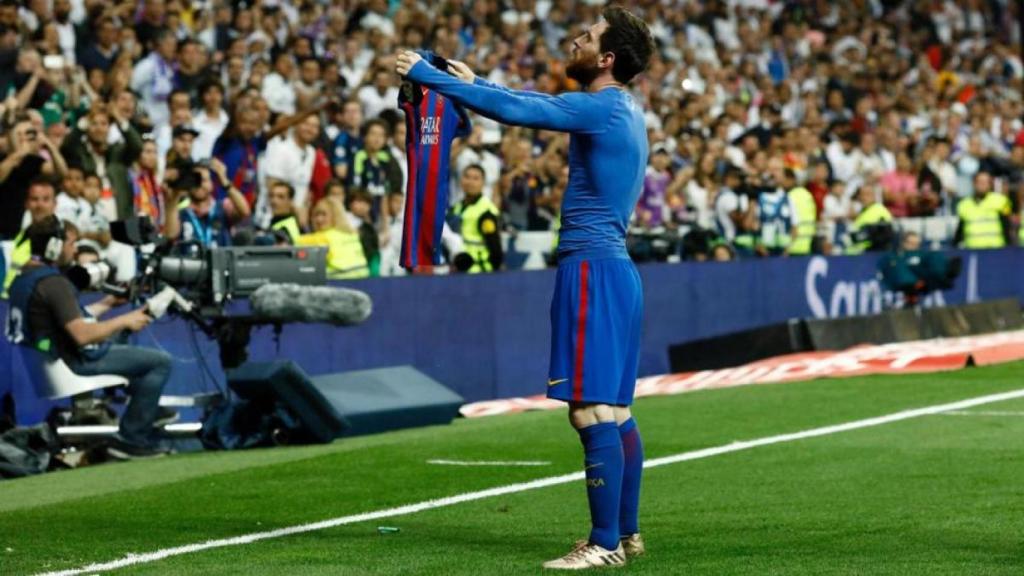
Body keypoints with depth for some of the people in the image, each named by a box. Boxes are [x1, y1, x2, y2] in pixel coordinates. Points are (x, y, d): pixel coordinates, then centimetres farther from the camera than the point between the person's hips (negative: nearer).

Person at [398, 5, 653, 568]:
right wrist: (477, 84, 34)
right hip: (615, 268, 10)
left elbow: (517, 110, -19)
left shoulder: (602, 109, -14)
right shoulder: (622, 112, 15)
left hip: (592, 268, -10)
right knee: (614, 411, 14)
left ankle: (605, 544, -9)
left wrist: (431, 77, -13)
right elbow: (538, 104, 27)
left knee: (594, 411, -9)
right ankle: (626, 533, 20)